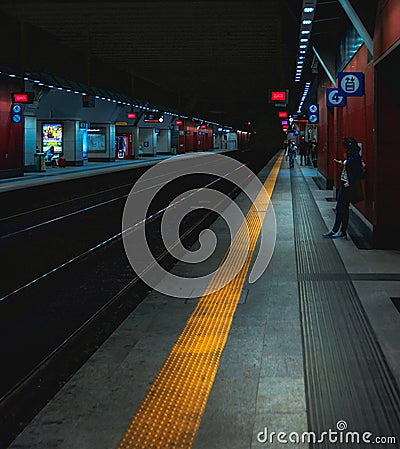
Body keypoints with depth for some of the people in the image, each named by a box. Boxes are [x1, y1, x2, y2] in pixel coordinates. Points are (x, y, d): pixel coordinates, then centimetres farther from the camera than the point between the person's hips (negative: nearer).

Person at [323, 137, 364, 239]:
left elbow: (358, 172, -21)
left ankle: (343, 231, 8)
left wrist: (349, 183, -20)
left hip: (348, 186, -10)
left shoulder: (355, 156, -16)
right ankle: (335, 231, 17)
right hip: (344, 184, 10)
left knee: (343, 208, -2)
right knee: (339, 207, 11)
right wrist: (342, 164, 6)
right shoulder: (350, 156, 12)